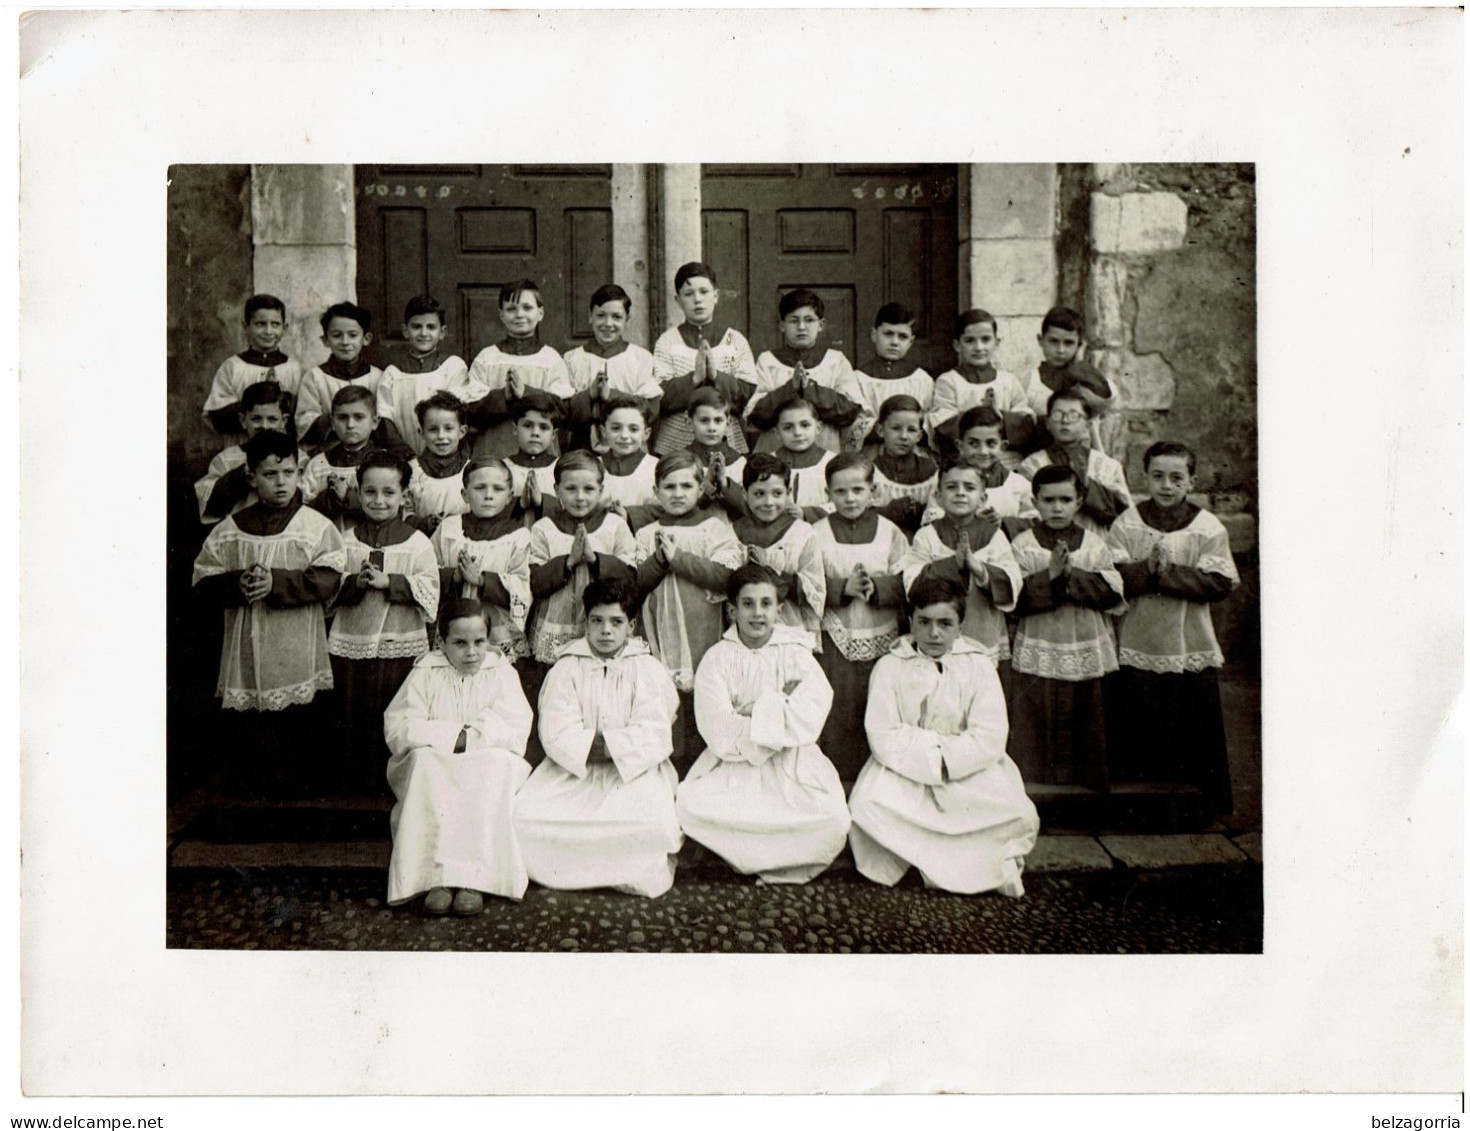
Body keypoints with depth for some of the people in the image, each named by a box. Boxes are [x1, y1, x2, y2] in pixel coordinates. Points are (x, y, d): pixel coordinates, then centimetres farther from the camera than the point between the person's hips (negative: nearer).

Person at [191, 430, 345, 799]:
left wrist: (276, 582, -18)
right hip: (247, 649, 2)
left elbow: (327, 580, -10)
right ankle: (246, 789, 19)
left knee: (299, 724, 1)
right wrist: (238, 585, -13)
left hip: (297, 654, -2)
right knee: (245, 728, 5)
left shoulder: (317, 527, -1)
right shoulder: (229, 530, 7)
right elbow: (204, 581, 6)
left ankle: (299, 787, 15)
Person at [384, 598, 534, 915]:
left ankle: (474, 877, -39)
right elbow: (397, 728, -10)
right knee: (423, 761, -32)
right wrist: (452, 736, -17)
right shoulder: (425, 673, 2)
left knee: (496, 763, -33)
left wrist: (470, 738, -18)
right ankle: (438, 875, -39)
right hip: (433, 771, 0)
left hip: (488, 772, 0)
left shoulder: (502, 673, 3)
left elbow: (516, 730, -10)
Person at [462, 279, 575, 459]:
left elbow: (565, 409, -3)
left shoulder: (551, 359, 8)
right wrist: (504, 397, -16)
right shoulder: (485, 358, 9)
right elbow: (472, 412, -1)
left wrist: (526, 393, -14)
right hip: (492, 454, 0)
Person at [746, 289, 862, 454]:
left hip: (826, 454, 1)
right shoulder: (767, 361, 8)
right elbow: (755, 416, -2)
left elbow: (850, 411, -2)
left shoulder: (836, 360, 10)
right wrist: (791, 389, -14)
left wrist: (811, 389, -12)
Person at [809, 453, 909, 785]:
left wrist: (876, 587, -17)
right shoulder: (817, 535, 2)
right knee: (837, 717, 1)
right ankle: (837, 782, 13)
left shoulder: (890, 533, 5)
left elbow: (907, 587, -1)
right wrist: (844, 588, -19)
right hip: (836, 642, -1)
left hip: (882, 641, 1)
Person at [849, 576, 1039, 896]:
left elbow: (990, 740, -8)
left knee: (1020, 817, -24)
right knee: (867, 806, -30)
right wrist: (934, 761, -18)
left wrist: (947, 760, -18)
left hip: (969, 773, 0)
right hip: (905, 774, 0)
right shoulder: (889, 668, -1)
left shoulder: (978, 666, 2)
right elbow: (884, 740, -11)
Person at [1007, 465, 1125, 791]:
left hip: (1087, 656, 2)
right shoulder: (1022, 546, 0)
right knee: (1036, 733, 0)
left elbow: (1112, 592, -6)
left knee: (1085, 732, 8)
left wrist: (1073, 574, -15)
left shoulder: (1095, 545, 5)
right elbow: (1015, 597, -10)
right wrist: (1051, 576, -20)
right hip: (1037, 657, -2)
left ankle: (1085, 786, 19)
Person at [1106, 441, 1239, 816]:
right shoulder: (1126, 524, 3)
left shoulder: (1208, 528, 1)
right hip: (1136, 650, 0)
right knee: (1134, 738, 5)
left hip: (1192, 654, 0)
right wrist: (1149, 569, -23)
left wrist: (1165, 573, -18)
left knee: (1195, 736, 6)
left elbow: (1220, 583, -11)